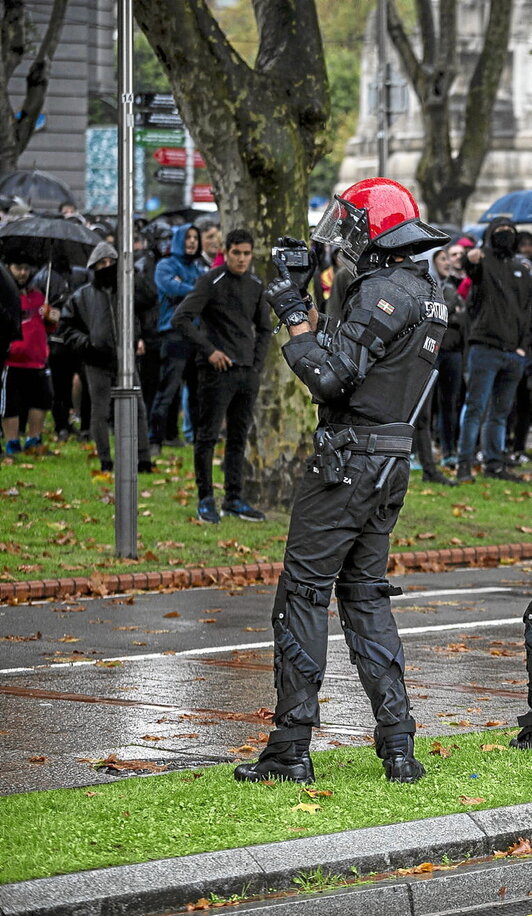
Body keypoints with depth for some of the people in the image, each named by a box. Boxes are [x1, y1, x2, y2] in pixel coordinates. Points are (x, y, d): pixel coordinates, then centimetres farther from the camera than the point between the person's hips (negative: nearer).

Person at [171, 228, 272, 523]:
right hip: (218, 369, -6)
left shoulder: (256, 285, 11)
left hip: (248, 373, 6)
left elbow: (264, 328, 22)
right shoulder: (211, 281, -8)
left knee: (239, 437, 10)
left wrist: (257, 362, 9)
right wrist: (209, 350, -16)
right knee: (208, 435, -2)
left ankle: (234, 499, 17)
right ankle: (205, 500, 5)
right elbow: (181, 319, -13)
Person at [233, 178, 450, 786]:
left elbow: (329, 376, -23)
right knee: (365, 594, 14)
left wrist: (296, 319, -12)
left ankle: (291, 749, -1)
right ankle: (398, 746, 9)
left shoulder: (382, 292, -18)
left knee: (303, 593, -2)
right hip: (393, 462, 9)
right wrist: (307, 314, 16)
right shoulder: (428, 295, 13)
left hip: (348, 459, -9)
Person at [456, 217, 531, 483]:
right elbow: (471, 270, -25)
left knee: (501, 413, 11)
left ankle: (494, 464, 17)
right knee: (475, 408, -8)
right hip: (485, 348, -6)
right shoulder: (483, 261, 0)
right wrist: (471, 260, -51)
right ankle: (464, 464, -7)